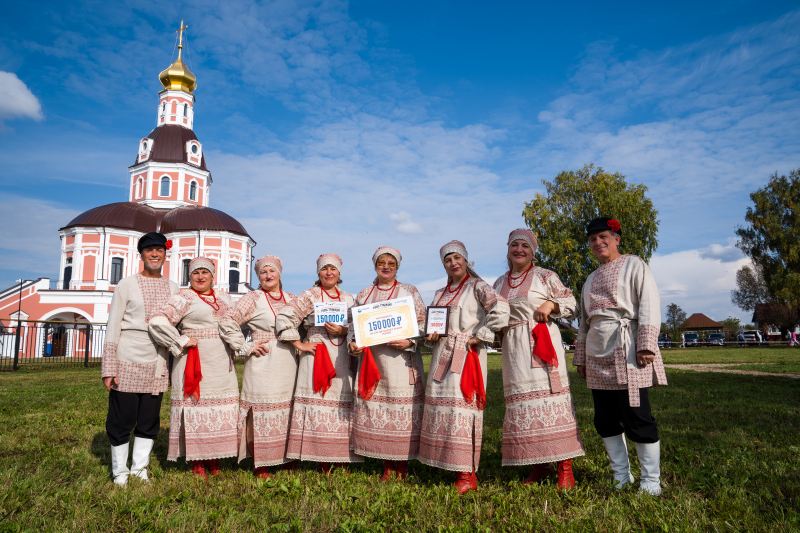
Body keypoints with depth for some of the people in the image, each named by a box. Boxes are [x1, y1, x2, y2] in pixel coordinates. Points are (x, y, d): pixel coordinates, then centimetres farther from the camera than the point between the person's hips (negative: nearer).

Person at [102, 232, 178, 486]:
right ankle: (120, 472, 22)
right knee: (122, 419, 5)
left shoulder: (172, 288, 10)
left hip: (157, 365, 3)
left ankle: (140, 469, 24)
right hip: (128, 362, -3)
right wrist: (108, 369, -6)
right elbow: (113, 328, -1)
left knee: (149, 420, 10)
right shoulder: (127, 285, 1)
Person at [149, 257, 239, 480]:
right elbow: (158, 321, -15)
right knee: (196, 404, -2)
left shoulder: (223, 297, 15)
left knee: (221, 408, 6)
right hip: (196, 362, -5)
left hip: (222, 364, 6)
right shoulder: (184, 298, -4)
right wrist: (182, 342, -13)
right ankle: (196, 464, 9)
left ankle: (214, 461, 19)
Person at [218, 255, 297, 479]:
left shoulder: (290, 298, 13)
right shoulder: (253, 299, -3)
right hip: (263, 364, -5)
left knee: (285, 411, 9)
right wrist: (246, 347, -10)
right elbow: (227, 323, -10)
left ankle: (283, 459, 20)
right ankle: (259, 466, 8)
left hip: (288, 364, 5)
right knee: (261, 411, -2)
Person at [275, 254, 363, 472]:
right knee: (319, 408, -6)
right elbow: (284, 317, -6)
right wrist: (299, 345, -7)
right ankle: (324, 467, 2)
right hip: (317, 356, -4)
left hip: (342, 358, 4)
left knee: (343, 405, 1)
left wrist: (343, 331, -5)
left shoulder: (347, 299, 16)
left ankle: (342, 462, 9)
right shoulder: (310, 296, 2)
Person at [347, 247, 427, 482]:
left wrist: (409, 342, -15)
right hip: (372, 360, 3)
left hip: (401, 359, -3)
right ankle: (387, 466, 16)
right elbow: (354, 324, 17)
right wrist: (352, 343, -2)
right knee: (375, 410, 2)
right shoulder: (363, 295, 15)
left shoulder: (409, 291, 7)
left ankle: (402, 466, 10)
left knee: (401, 410, -4)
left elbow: (422, 322, 2)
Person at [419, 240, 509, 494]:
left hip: (467, 355, -7)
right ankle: (452, 466, 16)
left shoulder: (476, 286, -2)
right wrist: (432, 336, 2)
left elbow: (500, 308, -18)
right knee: (440, 406, 5)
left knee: (462, 408, -9)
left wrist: (480, 336, -14)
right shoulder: (440, 294, 19)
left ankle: (467, 474, 0)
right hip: (442, 356, 7)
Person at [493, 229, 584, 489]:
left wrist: (550, 304, -14)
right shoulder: (500, 283, 17)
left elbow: (570, 302, 4)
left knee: (551, 397, -8)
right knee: (522, 403, 3)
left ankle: (565, 467, -1)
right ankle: (540, 465, 14)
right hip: (514, 349, 4)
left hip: (543, 343, -4)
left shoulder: (545, 276, 4)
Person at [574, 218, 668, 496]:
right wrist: (581, 357, 20)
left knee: (637, 418, -5)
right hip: (597, 357, 7)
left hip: (626, 352, -7)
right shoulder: (591, 279, 22)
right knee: (606, 420, 7)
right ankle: (621, 478, 19)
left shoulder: (634, 265, 3)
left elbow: (650, 305, -8)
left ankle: (651, 481, 9)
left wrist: (646, 345, -18)